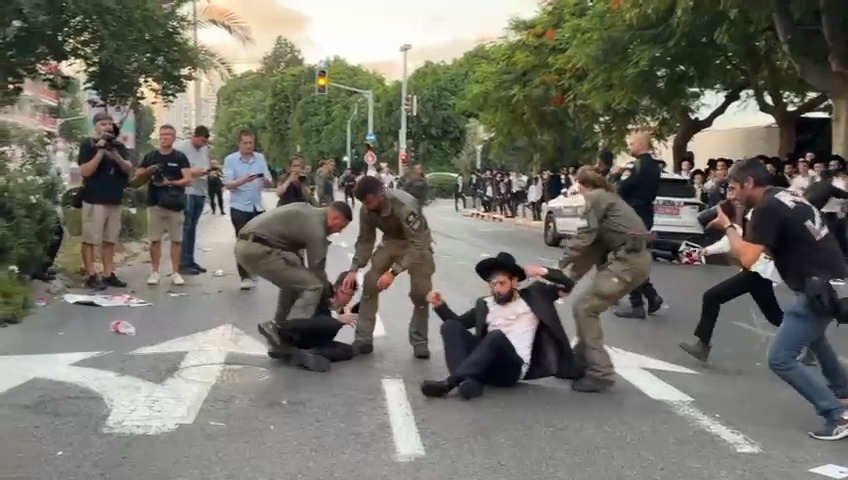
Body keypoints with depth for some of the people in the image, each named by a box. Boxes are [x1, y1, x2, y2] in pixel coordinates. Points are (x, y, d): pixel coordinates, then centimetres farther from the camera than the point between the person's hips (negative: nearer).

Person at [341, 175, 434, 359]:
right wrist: (354, 269, -19)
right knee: (370, 284, -7)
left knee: (421, 292, -13)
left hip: (418, 243, -5)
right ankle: (363, 339, 0)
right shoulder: (366, 209, -20)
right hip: (391, 241, 5)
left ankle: (419, 341, 5)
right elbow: (365, 240, -7)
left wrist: (393, 272, -44)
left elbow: (417, 245, -38)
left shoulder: (406, 206, -38)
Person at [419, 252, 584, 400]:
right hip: (486, 366, 4)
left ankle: (449, 383, -41)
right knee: (450, 326, -13)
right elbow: (458, 322, 22)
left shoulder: (532, 296, 10)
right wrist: (440, 305, 6)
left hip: (513, 367, -4)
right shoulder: (485, 304, 18)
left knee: (497, 335, -35)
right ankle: (468, 381, -36)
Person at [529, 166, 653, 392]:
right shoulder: (606, 198, 24)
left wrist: (558, 270, 1)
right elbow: (595, 246, 19)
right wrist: (568, 278, 15)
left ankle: (600, 373, -5)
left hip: (628, 260, -9)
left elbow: (583, 239, -9)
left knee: (583, 308, -6)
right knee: (589, 307, 16)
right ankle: (581, 361, 24)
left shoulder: (595, 198, -3)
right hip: (634, 257, 9)